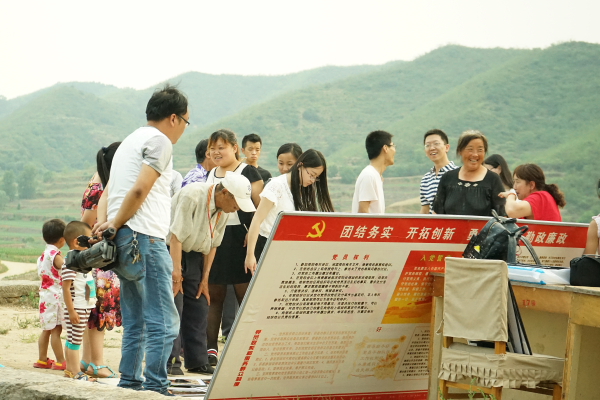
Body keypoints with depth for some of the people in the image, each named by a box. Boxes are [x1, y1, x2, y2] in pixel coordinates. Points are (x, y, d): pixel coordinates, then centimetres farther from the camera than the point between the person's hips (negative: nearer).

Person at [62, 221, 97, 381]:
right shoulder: (70, 262, -17)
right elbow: (66, 287, -21)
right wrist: (71, 311, -22)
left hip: (85, 307, 10)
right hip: (76, 309, -10)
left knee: (72, 340, 14)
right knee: (74, 340, -5)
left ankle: (70, 370, 18)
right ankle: (76, 373, -4)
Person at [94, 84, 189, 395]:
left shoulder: (130, 141, 24)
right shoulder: (160, 141, -5)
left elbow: (109, 192, 20)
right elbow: (140, 190, -16)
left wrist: (110, 225, 7)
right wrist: (115, 224, -7)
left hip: (124, 242, 10)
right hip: (144, 238, -10)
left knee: (135, 323, 13)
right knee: (163, 321, -11)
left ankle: (129, 384, 13)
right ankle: (155, 387, -16)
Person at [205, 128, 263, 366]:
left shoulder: (248, 172, -1)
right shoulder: (211, 175, 18)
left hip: (239, 238, -6)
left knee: (244, 294, -5)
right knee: (214, 294, 4)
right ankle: (211, 347, 7)